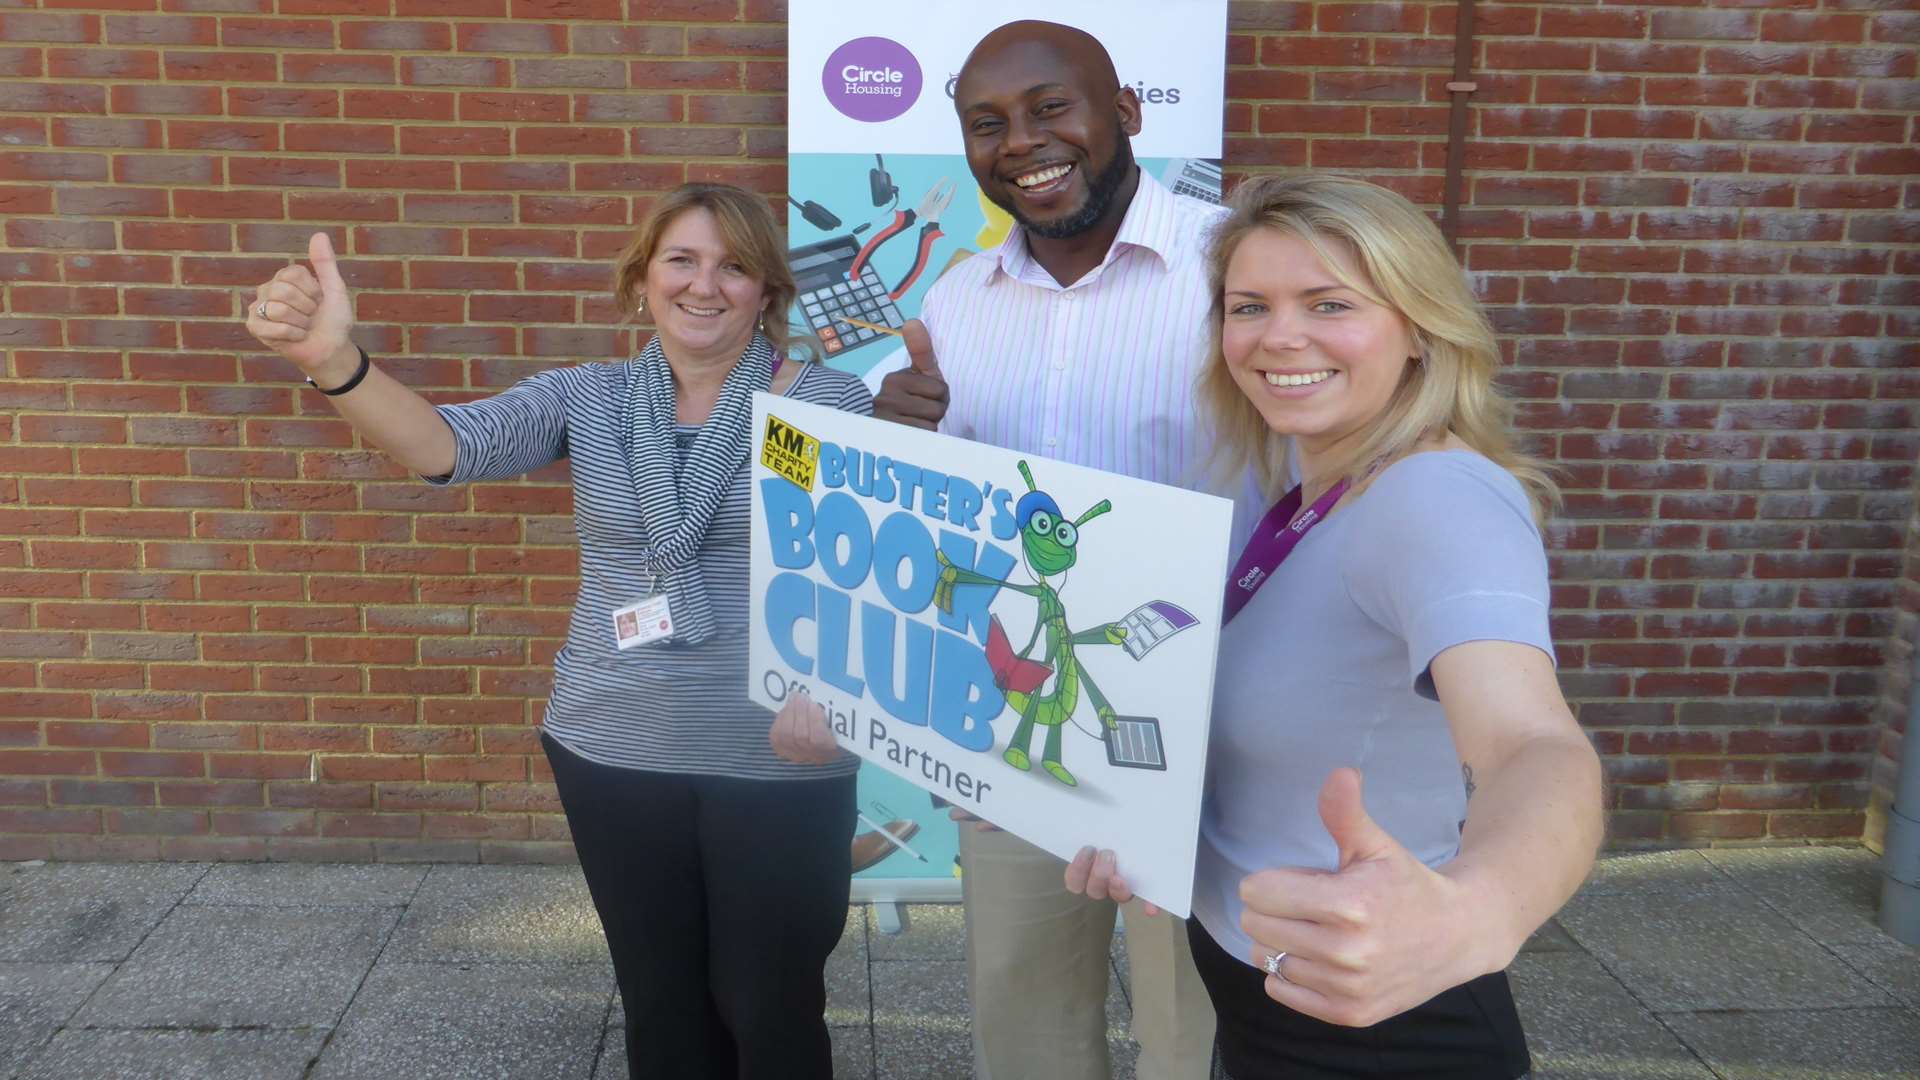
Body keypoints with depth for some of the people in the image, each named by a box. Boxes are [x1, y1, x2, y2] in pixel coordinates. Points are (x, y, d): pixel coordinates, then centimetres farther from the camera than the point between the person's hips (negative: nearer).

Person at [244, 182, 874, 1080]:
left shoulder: (832, 405, -6)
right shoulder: (585, 400, 1)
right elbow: (448, 446, -16)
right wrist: (335, 361, -34)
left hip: (779, 763, -2)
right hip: (614, 754, 3)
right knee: (660, 1005, 20)